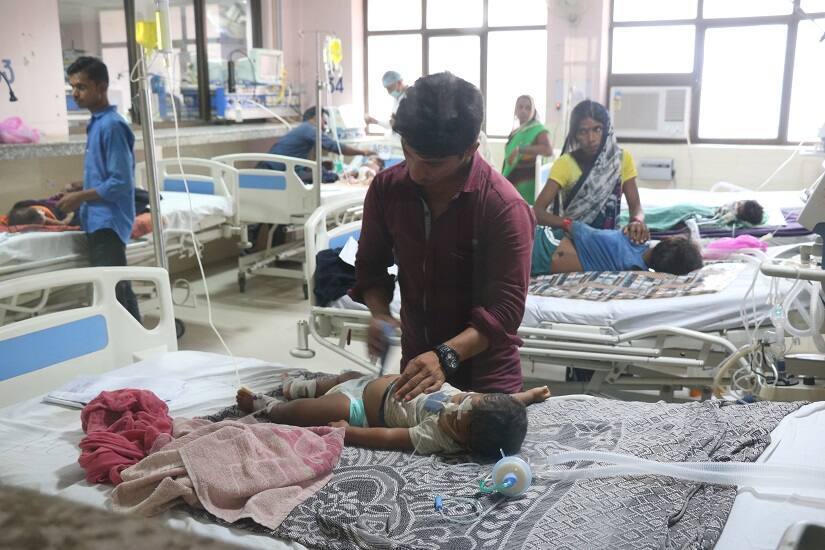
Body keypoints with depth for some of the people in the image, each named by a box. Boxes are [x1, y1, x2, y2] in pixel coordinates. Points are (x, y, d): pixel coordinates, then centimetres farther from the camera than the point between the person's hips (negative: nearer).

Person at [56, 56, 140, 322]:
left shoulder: (112, 125, -15)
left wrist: (81, 197, -13)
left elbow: (121, 182, -19)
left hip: (107, 222, -10)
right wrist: (81, 190, 11)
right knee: (119, 290, 15)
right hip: (100, 221, 10)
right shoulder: (97, 123, 13)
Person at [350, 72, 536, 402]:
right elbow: (371, 266, 4)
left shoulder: (505, 207, -22)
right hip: (414, 362, 4)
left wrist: (446, 356, -35)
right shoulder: (386, 188, -8)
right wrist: (380, 315, -15)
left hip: (485, 375, -4)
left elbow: (506, 307, -23)